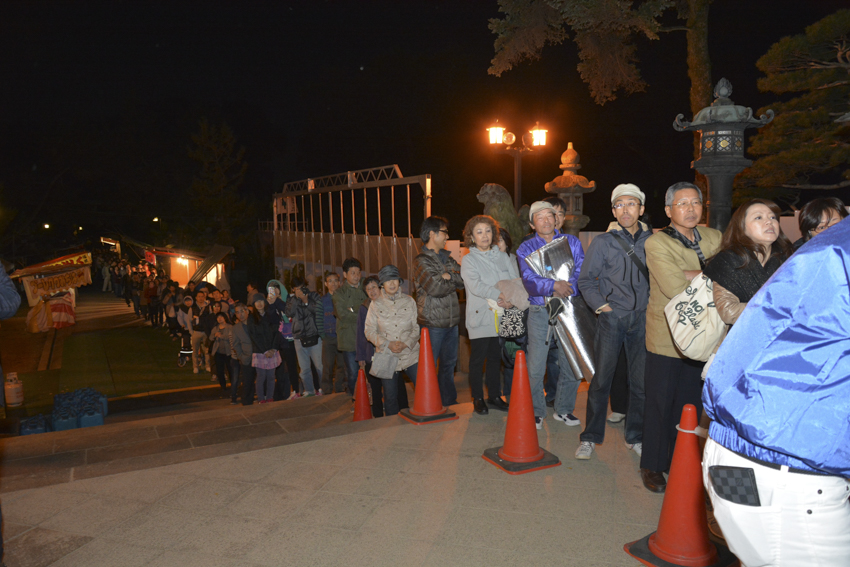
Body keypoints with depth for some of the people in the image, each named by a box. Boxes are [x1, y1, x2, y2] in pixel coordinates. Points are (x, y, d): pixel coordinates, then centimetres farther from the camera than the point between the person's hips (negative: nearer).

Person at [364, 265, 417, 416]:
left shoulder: (409, 301, 6)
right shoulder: (376, 305, 5)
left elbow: (417, 327, 5)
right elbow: (369, 331, 2)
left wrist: (406, 343, -12)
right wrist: (388, 344, -11)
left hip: (410, 354, 0)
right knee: (390, 398, 5)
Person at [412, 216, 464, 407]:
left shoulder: (446, 257, 15)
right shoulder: (421, 260, -9)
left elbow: (464, 279, 4)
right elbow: (435, 288, -21)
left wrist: (449, 276, -14)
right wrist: (454, 281, -5)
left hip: (451, 321, 8)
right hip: (433, 323, -8)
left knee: (449, 363, 15)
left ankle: (450, 402, 26)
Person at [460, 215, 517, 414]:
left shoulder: (503, 257, 12)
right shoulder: (469, 260, 0)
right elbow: (476, 286, -15)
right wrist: (500, 295, -23)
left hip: (501, 316, 4)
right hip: (480, 317, -4)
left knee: (496, 357, 12)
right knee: (478, 358, 2)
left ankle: (494, 396, 24)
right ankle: (478, 398, 14)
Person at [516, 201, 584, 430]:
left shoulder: (572, 242, 9)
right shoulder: (525, 248, 4)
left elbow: (581, 272, -3)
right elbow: (529, 281, -10)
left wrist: (566, 289, -19)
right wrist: (553, 286, -25)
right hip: (540, 312, -1)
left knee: (571, 364, 5)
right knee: (535, 368, -3)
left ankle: (564, 409, 24)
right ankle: (536, 412, 15)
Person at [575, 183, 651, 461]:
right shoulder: (603, 242, -1)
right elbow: (586, 281, 3)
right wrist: (601, 305, -6)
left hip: (643, 318, 2)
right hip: (612, 317, -2)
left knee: (641, 381, 7)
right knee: (601, 378, 2)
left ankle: (635, 436, 24)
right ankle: (590, 437, 14)